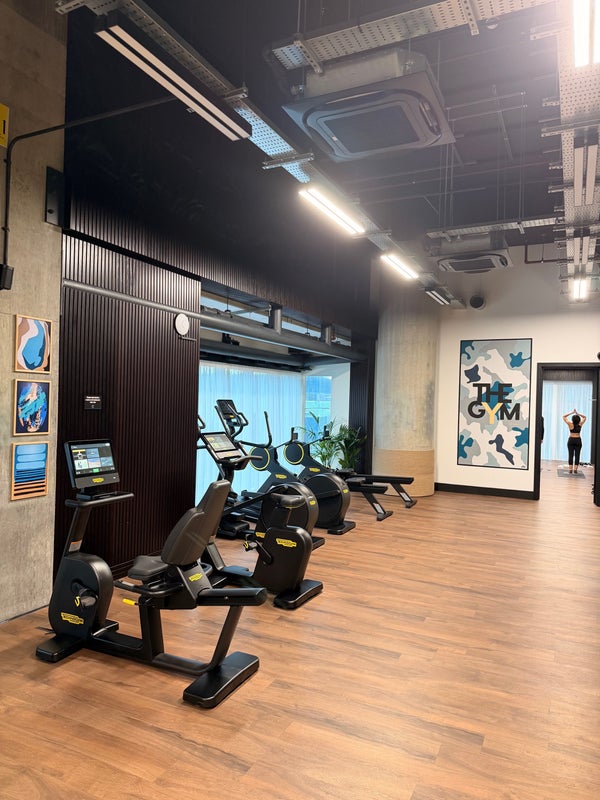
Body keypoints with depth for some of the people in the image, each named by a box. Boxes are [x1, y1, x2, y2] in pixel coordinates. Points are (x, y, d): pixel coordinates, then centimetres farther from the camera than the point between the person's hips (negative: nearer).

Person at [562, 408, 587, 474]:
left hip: (571, 440, -1)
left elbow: (564, 416, -2)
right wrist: (577, 413, -2)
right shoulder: (580, 424, -6)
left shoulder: (570, 424, -11)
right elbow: (584, 417, 11)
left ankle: (570, 469, 0)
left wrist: (572, 412, -4)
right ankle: (575, 469, -1)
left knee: (571, 455, 1)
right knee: (577, 455, 3)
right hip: (578, 440, 1)